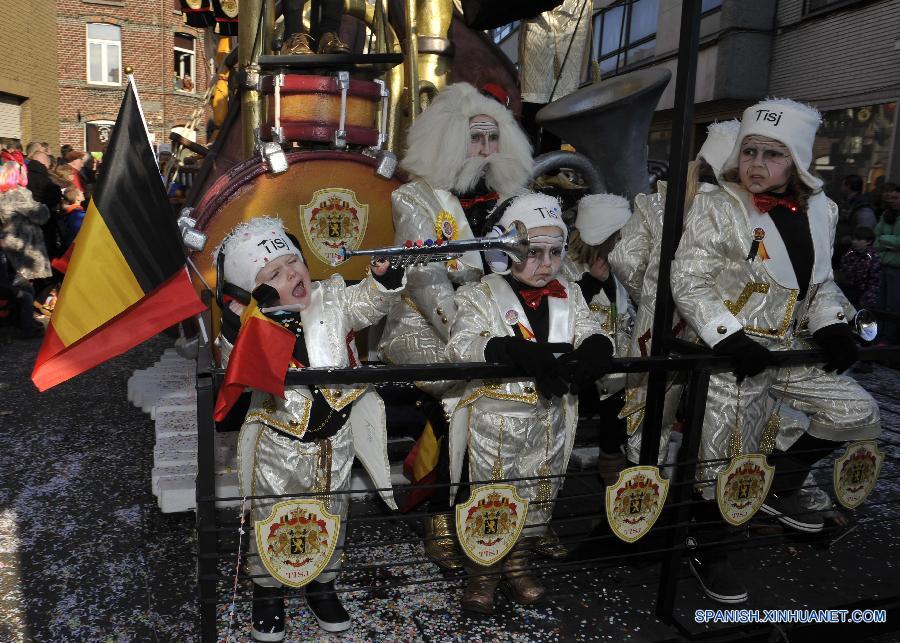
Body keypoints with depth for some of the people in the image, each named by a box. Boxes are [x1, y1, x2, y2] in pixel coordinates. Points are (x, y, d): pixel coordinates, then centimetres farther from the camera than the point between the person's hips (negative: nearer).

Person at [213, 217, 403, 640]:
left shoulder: (331, 300, -6)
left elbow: (369, 304, 0)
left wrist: (383, 276, -19)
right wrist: (234, 329, -34)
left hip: (334, 443, 3)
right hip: (278, 445, -3)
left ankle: (322, 587, 44)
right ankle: (267, 593, 40)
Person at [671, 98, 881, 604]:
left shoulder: (820, 210, 8)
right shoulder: (717, 208, -9)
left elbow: (822, 282, 18)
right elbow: (688, 282, -14)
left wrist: (833, 326, 1)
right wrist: (730, 338, -23)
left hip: (791, 349, 6)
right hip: (734, 352, -6)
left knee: (861, 415, 9)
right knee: (726, 454, -2)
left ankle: (778, 485, 26)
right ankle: (706, 548, 22)